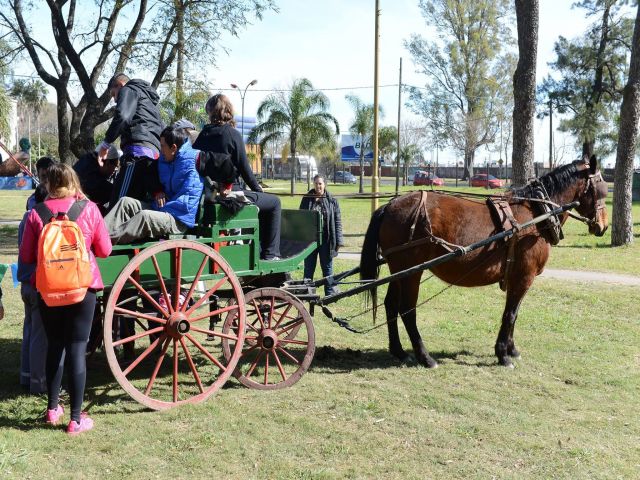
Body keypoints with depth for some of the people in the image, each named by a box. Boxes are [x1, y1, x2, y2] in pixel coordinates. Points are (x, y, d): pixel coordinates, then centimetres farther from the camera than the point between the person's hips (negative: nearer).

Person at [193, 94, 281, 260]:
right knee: (274, 202, 9)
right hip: (230, 193, -7)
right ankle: (270, 254, 5)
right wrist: (257, 189, 6)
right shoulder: (233, 134, -11)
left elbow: (194, 162, 11)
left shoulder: (203, 135, 5)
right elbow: (244, 168, -10)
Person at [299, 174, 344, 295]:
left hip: (325, 239, -1)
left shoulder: (332, 201, 0)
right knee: (308, 267, 10)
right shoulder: (307, 199, 3)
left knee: (327, 267, 8)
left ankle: (330, 293, 15)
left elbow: (337, 222, 0)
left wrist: (338, 241, -5)